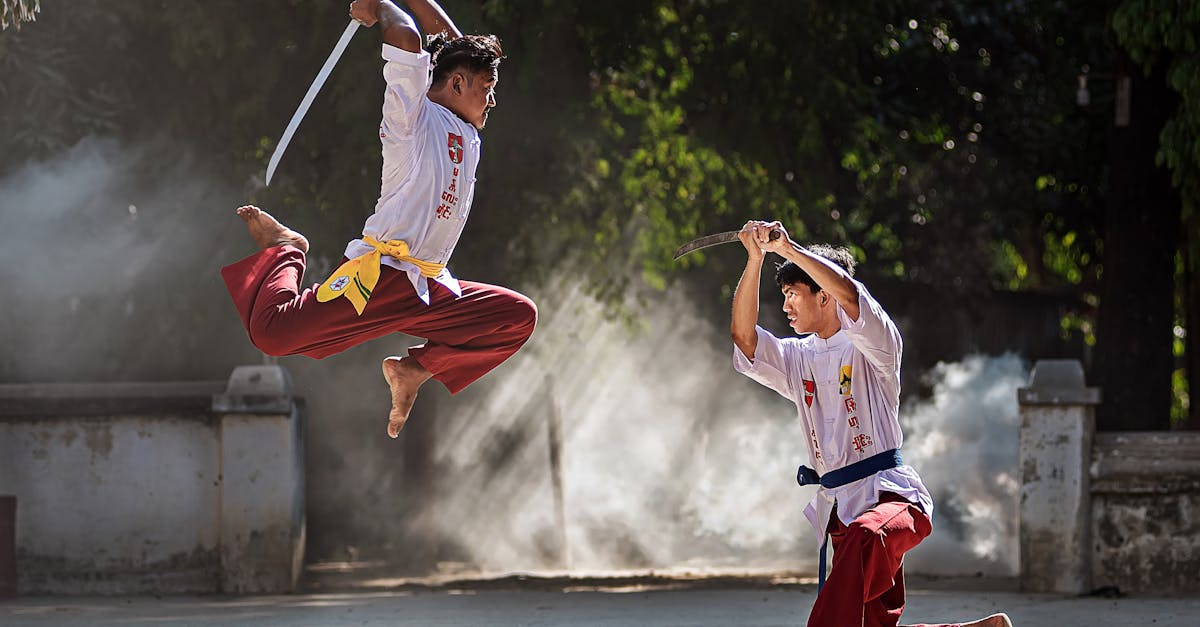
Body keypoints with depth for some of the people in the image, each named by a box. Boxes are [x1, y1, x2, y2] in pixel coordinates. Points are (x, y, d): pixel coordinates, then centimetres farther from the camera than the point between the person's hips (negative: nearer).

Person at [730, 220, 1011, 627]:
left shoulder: (871, 344, -2)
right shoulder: (797, 359, 18)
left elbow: (848, 294, -22)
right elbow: (743, 337, 3)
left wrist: (787, 248, -21)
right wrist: (754, 259, -6)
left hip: (890, 495, -7)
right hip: (839, 509, 7)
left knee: (864, 536, -43)